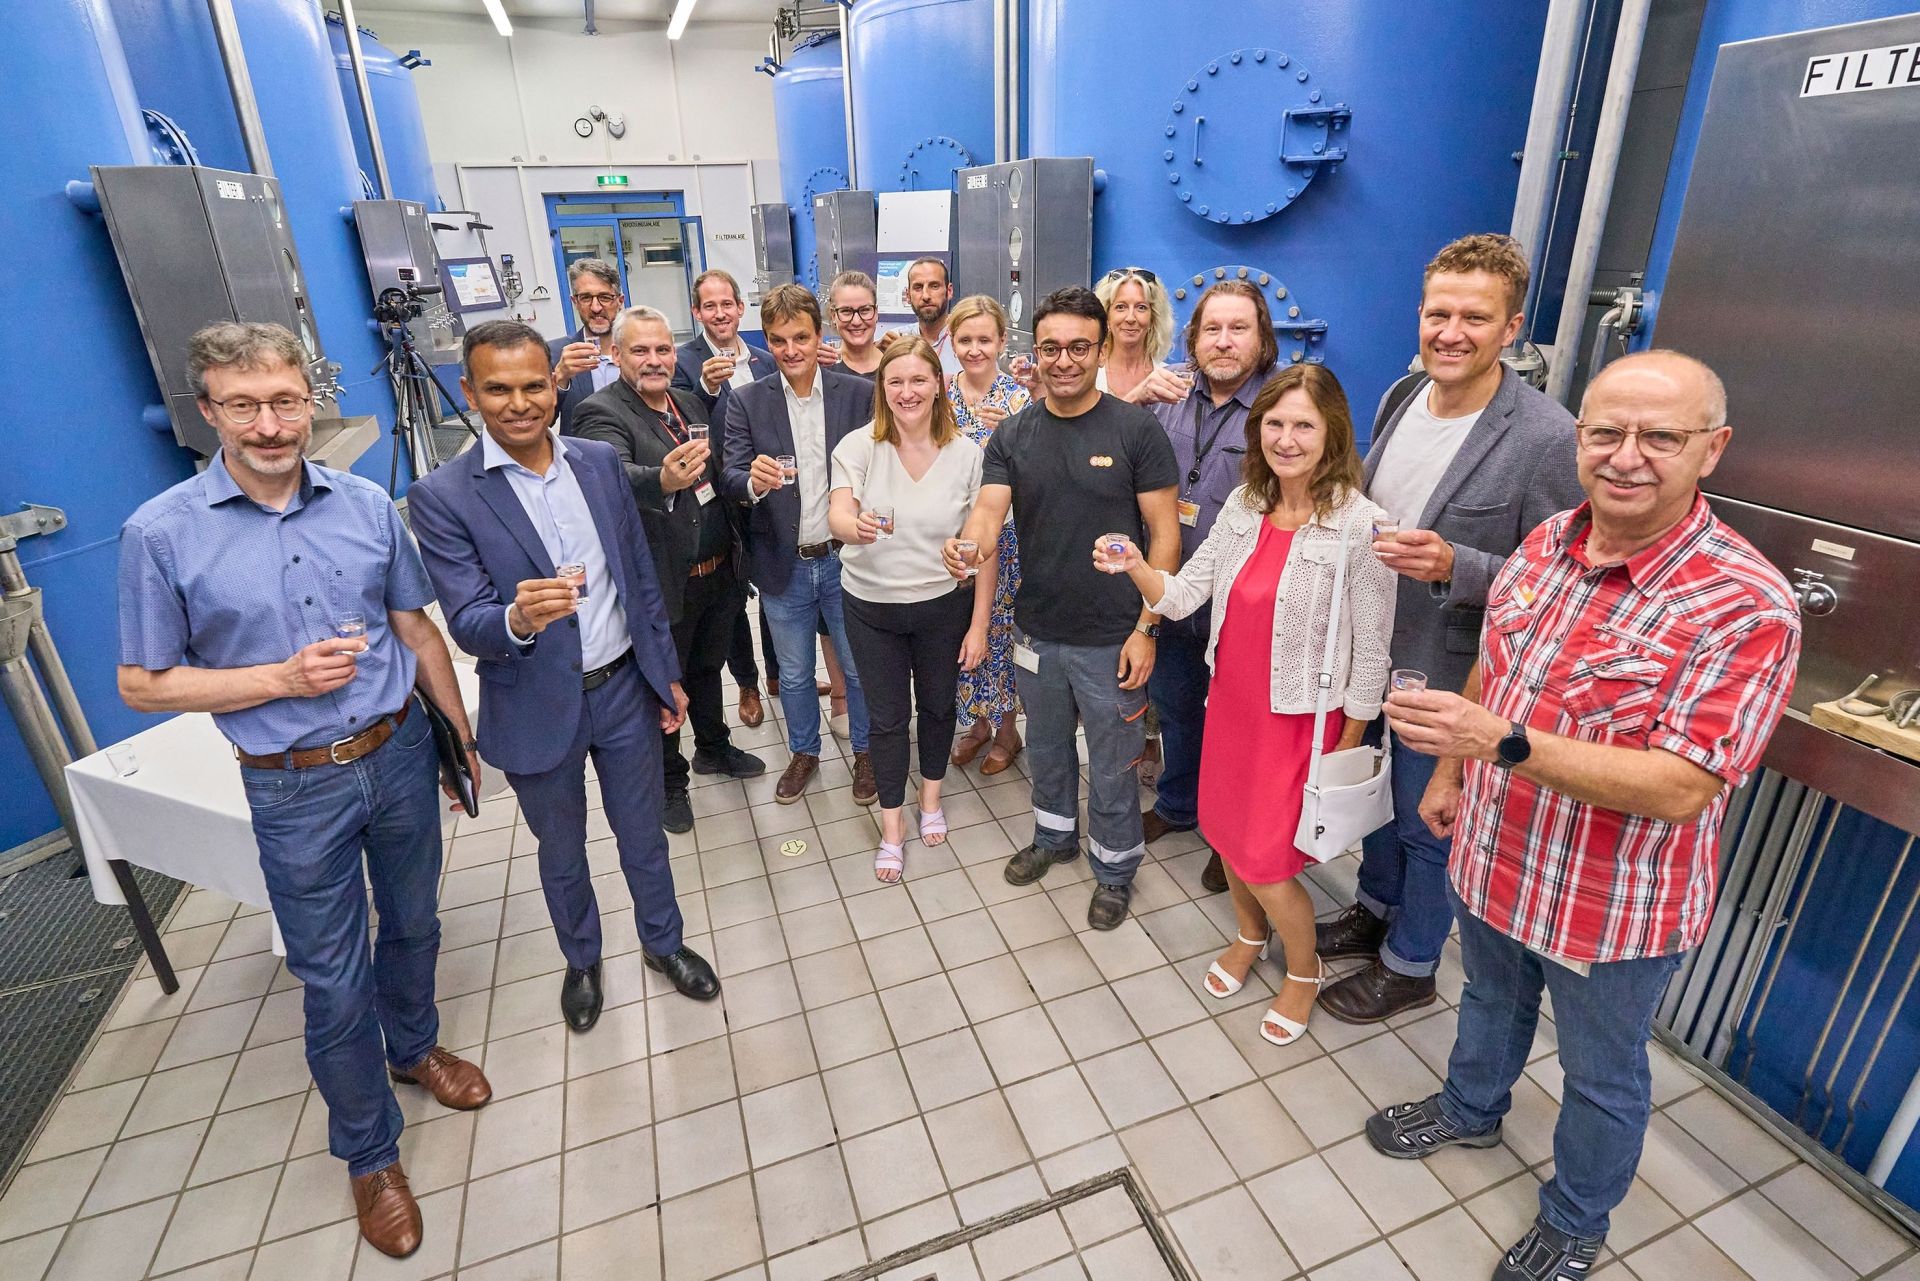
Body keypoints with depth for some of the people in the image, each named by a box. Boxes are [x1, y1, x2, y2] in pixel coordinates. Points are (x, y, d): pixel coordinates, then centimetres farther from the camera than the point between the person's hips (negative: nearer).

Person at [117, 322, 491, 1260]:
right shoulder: (161, 533, -11)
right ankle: (369, 1153, 32)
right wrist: (285, 678, -19)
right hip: (296, 790, -2)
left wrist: (463, 733, 9)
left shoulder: (366, 504, -4)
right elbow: (142, 685, -5)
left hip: (400, 753, 3)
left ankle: (414, 1048, 51)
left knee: (413, 925, 22)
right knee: (334, 982, 10)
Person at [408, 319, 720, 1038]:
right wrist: (518, 618, -40)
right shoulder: (442, 497, -14)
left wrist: (667, 673, 7)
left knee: (643, 834, 19)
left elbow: (640, 575, 4)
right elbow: (467, 624, -16)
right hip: (538, 708, -2)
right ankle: (581, 961, 46)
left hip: (624, 688, 3)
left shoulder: (600, 461, -2)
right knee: (562, 852, 20)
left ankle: (663, 943, 44)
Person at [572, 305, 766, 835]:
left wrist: (737, 553, 9)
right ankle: (669, 781, 31)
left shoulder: (691, 403, 7)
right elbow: (617, 476, -36)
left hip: (719, 573, 7)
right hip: (664, 583, -6)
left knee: (707, 667, 25)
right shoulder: (602, 413, -16)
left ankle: (713, 747, 46)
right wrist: (663, 479, -56)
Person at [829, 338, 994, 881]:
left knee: (937, 704, 20)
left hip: (944, 604, 1)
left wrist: (979, 624, -8)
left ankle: (931, 796, 46)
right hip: (872, 607, 0)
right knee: (887, 717, 12)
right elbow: (837, 515, -24)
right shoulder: (858, 446, -10)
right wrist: (856, 526, -49)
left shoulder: (966, 453, -10)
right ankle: (892, 825, 31)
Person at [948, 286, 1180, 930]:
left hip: (1112, 637, -3)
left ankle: (1115, 869, 37)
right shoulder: (1013, 434, 0)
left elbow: (1164, 531, -9)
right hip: (1038, 630, 4)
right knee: (1046, 746, 24)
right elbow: (989, 509, -12)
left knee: (1111, 766, 12)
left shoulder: (1136, 428, -10)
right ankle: (1055, 835, 49)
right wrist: (967, 547, -36)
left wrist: (1146, 627, -13)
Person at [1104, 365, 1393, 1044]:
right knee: (1225, 831, 19)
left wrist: (1348, 747, -7)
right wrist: (1136, 567, -23)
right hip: (1230, 704, 5)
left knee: (1265, 864, 2)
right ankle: (1250, 936, 50)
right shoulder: (1243, 506, -3)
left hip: (1300, 719, -5)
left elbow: (1370, 649, -12)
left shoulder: (1360, 525, -18)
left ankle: (1304, 970, 35)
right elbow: (1182, 595, -3)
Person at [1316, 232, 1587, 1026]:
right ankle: (1375, 910, 49)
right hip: (1369, 655, 6)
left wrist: (1453, 566, -32)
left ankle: (1409, 964, 36)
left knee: (1428, 826, 13)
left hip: (1446, 677, -6)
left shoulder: (1549, 438, -21)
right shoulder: (1398, 399, 0)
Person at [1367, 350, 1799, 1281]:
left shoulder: (1747, 606, -25)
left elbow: (1681, 788, -30)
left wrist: (1503, 741, -40)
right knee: (1490, 1002, 30)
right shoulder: (1543, 545, -6)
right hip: (1491, 857, 6)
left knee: (1601, 1076, 21)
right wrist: (1449, 773, 11)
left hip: (1615, 902, -5)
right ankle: (1470, 1110, 59)